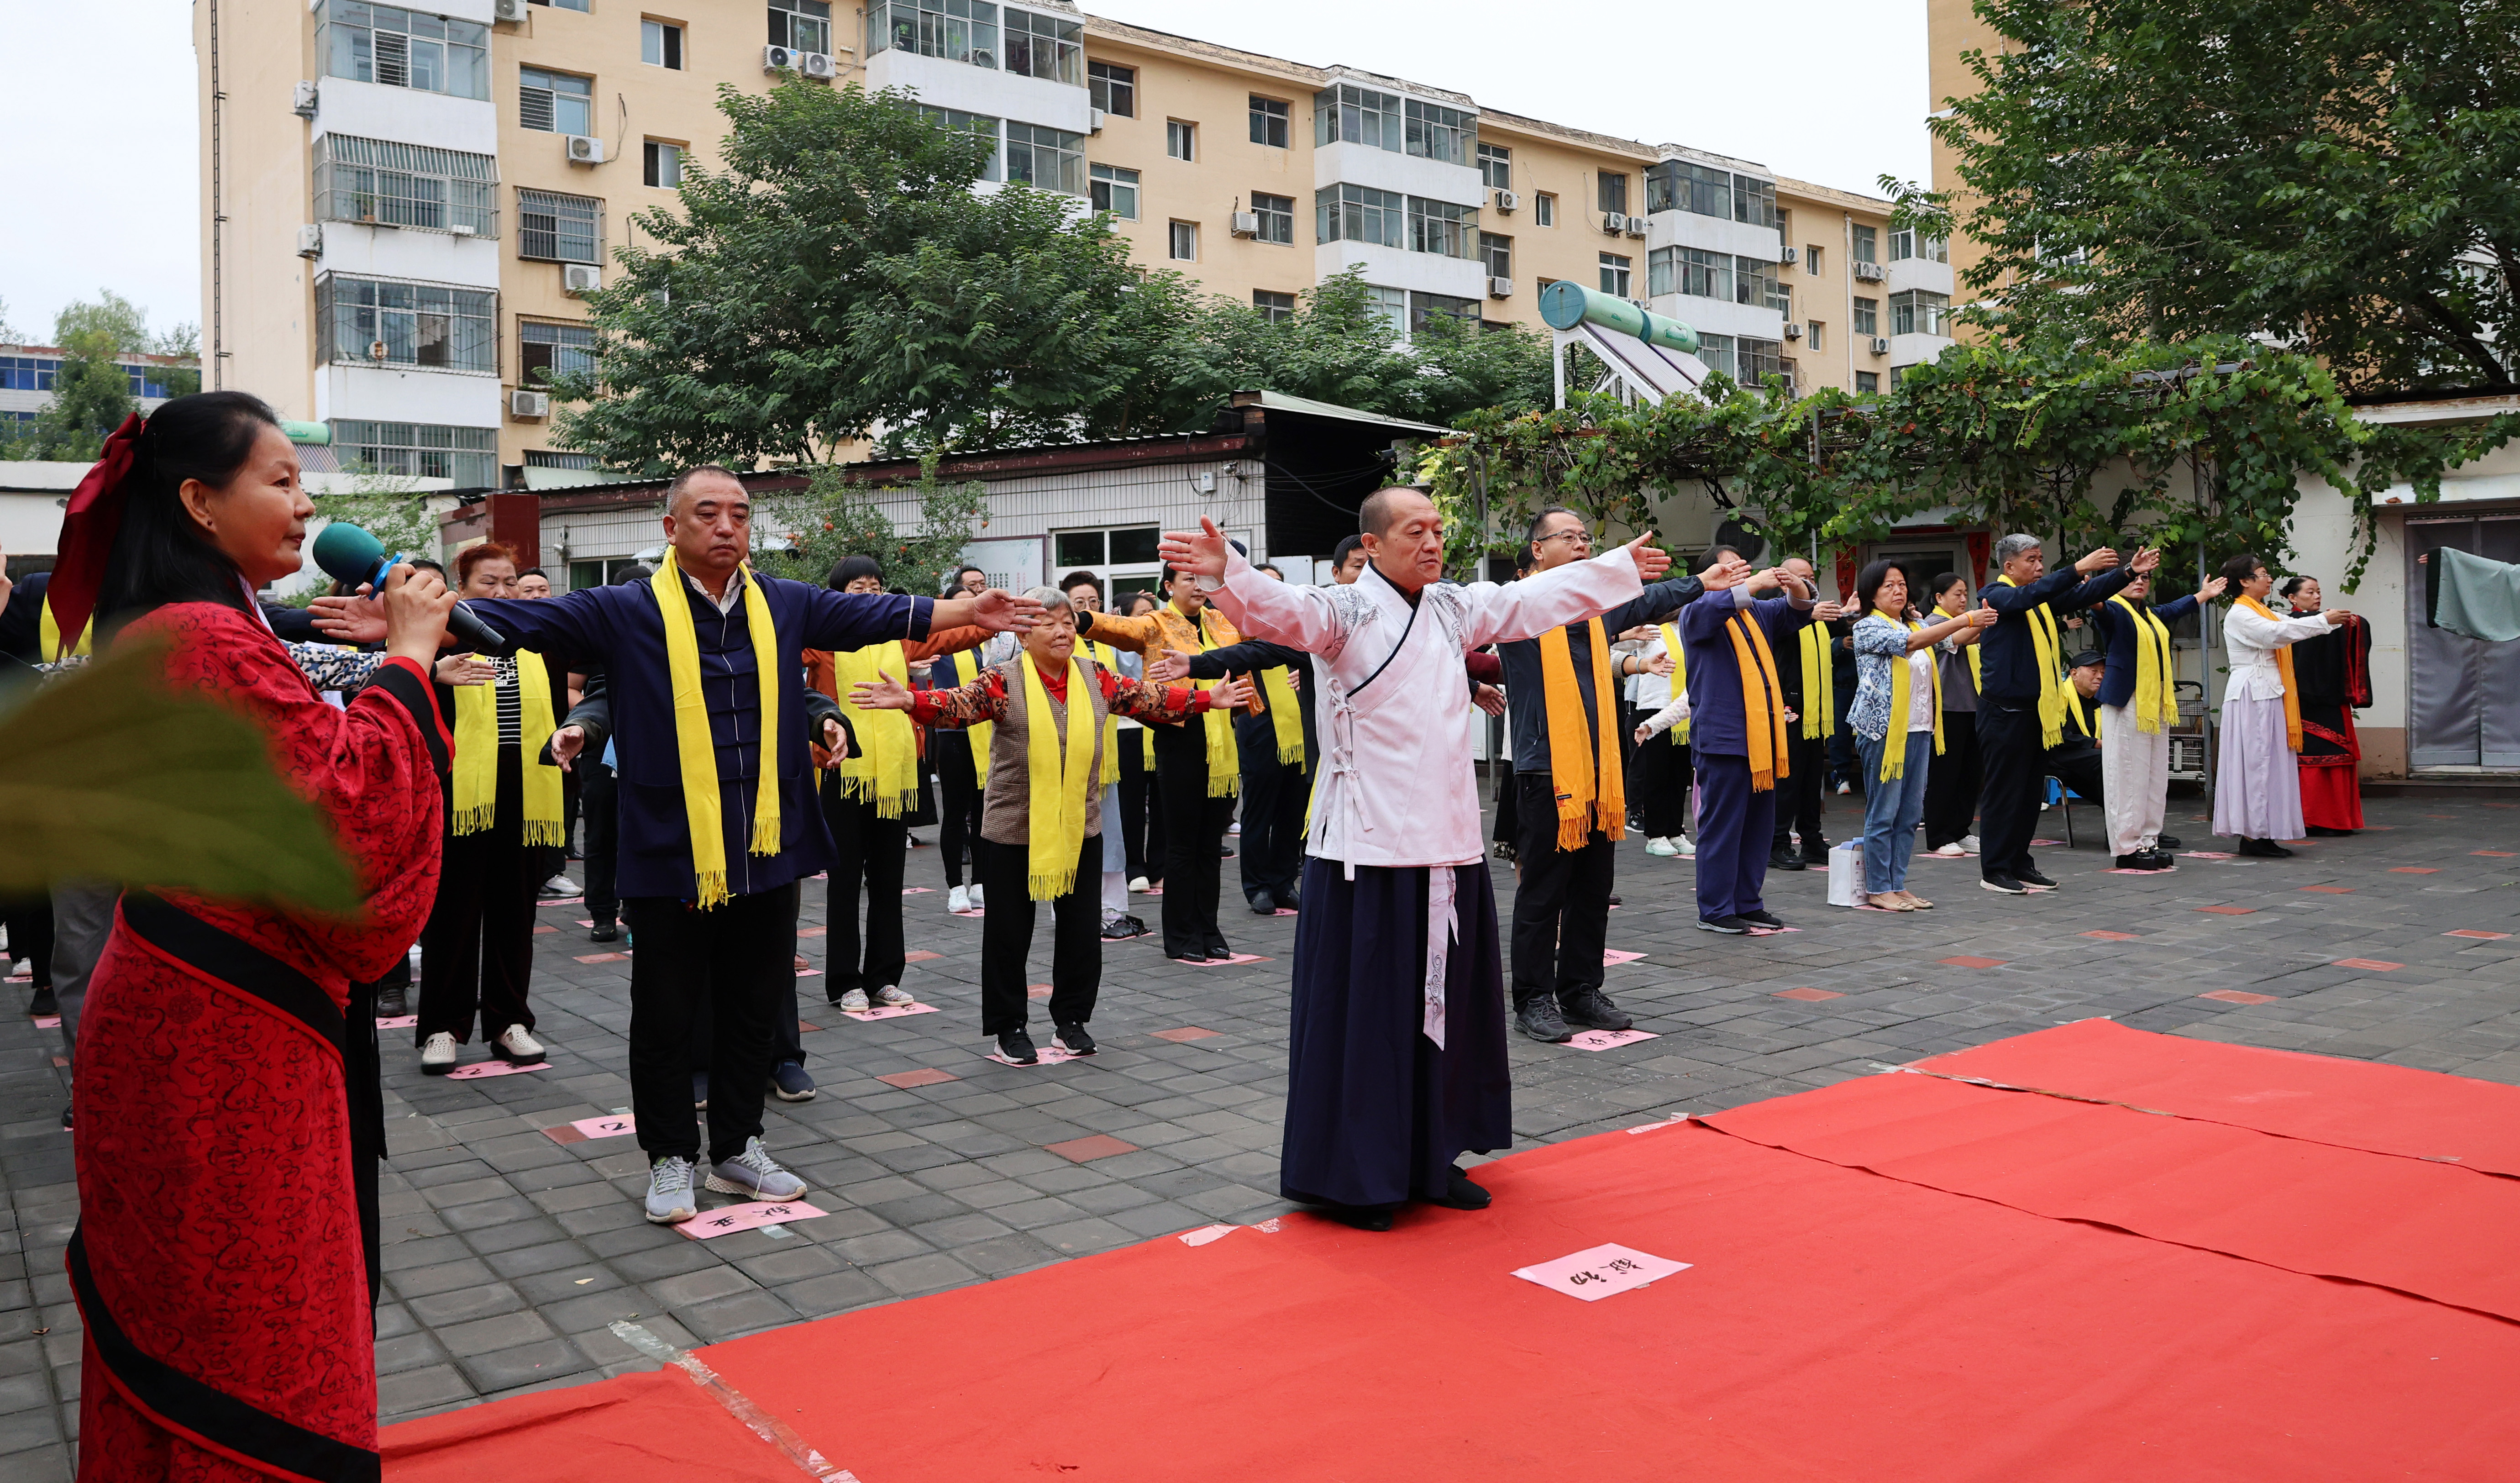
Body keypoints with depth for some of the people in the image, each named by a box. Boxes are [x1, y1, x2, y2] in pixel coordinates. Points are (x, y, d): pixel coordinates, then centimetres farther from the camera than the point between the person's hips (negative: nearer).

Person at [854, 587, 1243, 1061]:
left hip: (1081, 830, 4)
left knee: (1082, 929, 10)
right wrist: (910, 700, -41)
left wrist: (1208, 699, 9)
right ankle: (1009, 1026, 22)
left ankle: (1071, 1018, 28)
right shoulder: (1003, 682, -9)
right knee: (1010, 932, 6)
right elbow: (959, 704, -23)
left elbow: (1151, 699, 10)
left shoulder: (1095, 677, 3)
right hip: (1014, 831, -3)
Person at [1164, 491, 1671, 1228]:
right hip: (1367, 854, -7)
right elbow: (1283, 609, -29)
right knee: (1364, 1014, -1)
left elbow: (1538, 597, 25)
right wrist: (1225, 572, -49)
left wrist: (1622, 566, 35)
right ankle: (1352, 1177, 13)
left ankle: (1431, 1160, 30)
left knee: (1445, 1008, 15)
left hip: (1449, 848, 7)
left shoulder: (1455, 608, 12)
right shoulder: (1343, 611, -9)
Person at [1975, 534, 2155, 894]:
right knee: (2004, 791, -4)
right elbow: (2027, 597, -28)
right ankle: (1994, 870, 1)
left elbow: (2085, 595, 12)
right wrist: (2079, 568, -33)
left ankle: (2020, 865, 19)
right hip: (2004, 711, -8)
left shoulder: (2043, 595, 15)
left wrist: (2128, 572, 0)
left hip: (2037, 709, 9)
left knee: (2031, 791, 12)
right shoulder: (1996, 594, -9)